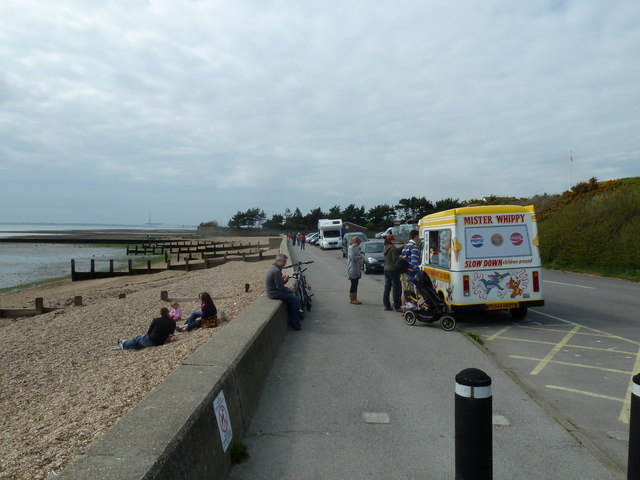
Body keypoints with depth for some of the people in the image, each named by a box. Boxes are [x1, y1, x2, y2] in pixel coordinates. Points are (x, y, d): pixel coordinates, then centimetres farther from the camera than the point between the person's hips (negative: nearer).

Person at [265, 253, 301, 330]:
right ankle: (295, 323, -2)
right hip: (274, 293, -11)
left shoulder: (273, 267, 9)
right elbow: (280, 287, -21)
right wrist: (289, 289, -6)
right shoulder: (276, 271, -24)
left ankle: (291, 319, 24)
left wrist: (284, 280, 1)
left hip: (272, 290, 11)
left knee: (293, 294, 20)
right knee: (295, 299, -10)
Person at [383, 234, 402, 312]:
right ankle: (396, 306, -1)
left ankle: (386, 305, 16)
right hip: (393, 269, -9)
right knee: (396, 288, -3)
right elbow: (394, 259, -19)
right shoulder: (393, 248, -15)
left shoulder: (385, 248, 12)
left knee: (387, 288, 12)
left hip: (386, 269, 9)